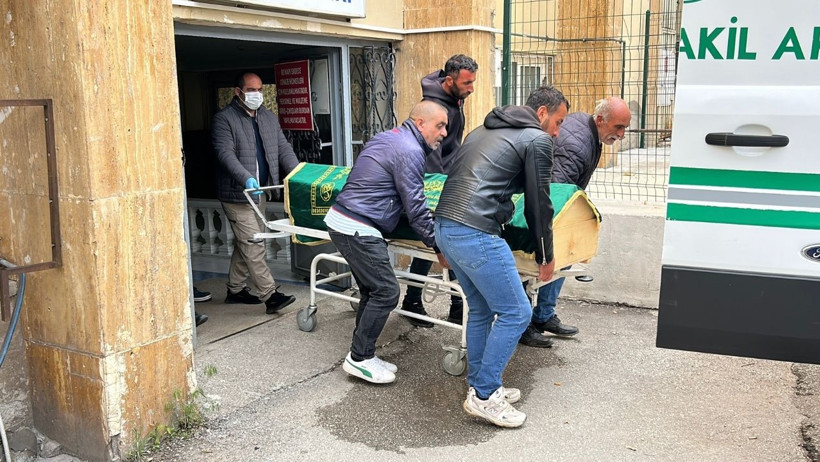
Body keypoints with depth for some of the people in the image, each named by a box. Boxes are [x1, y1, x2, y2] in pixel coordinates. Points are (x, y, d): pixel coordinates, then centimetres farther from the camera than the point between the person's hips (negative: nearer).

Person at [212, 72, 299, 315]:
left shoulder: (269, 118, 13)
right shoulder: (224, 119, -8)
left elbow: (283, 149, 10)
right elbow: (225, 153, -19)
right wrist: (246, 179, -34)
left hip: (259, 192, 7)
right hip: (237, 194, -7)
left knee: (244, 243, 15)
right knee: (253, 244, -9)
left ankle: (236, 289, 27)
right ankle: (269, 296, -8)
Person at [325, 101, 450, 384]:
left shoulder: (385, 138, 17)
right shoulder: (410, 151, -13)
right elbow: (415, 208, -14)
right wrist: (437, 246, -5)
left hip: (340, 220, 10)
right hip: (356, 230, -10)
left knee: (372, 291, 14)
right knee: (386, 292, -5)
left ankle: (362, 355, 20)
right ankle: (359, 358, 5)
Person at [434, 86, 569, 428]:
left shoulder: (481, 131, 25)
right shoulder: (538, 140, 1)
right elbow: (538, 205, 2)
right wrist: (545, 257, 15)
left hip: (443, 227, 9)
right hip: (476, 235, -9)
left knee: (482, 310, 21)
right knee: (515, 313, 2)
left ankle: (479, 386, 28)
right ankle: (484, 396, 8)